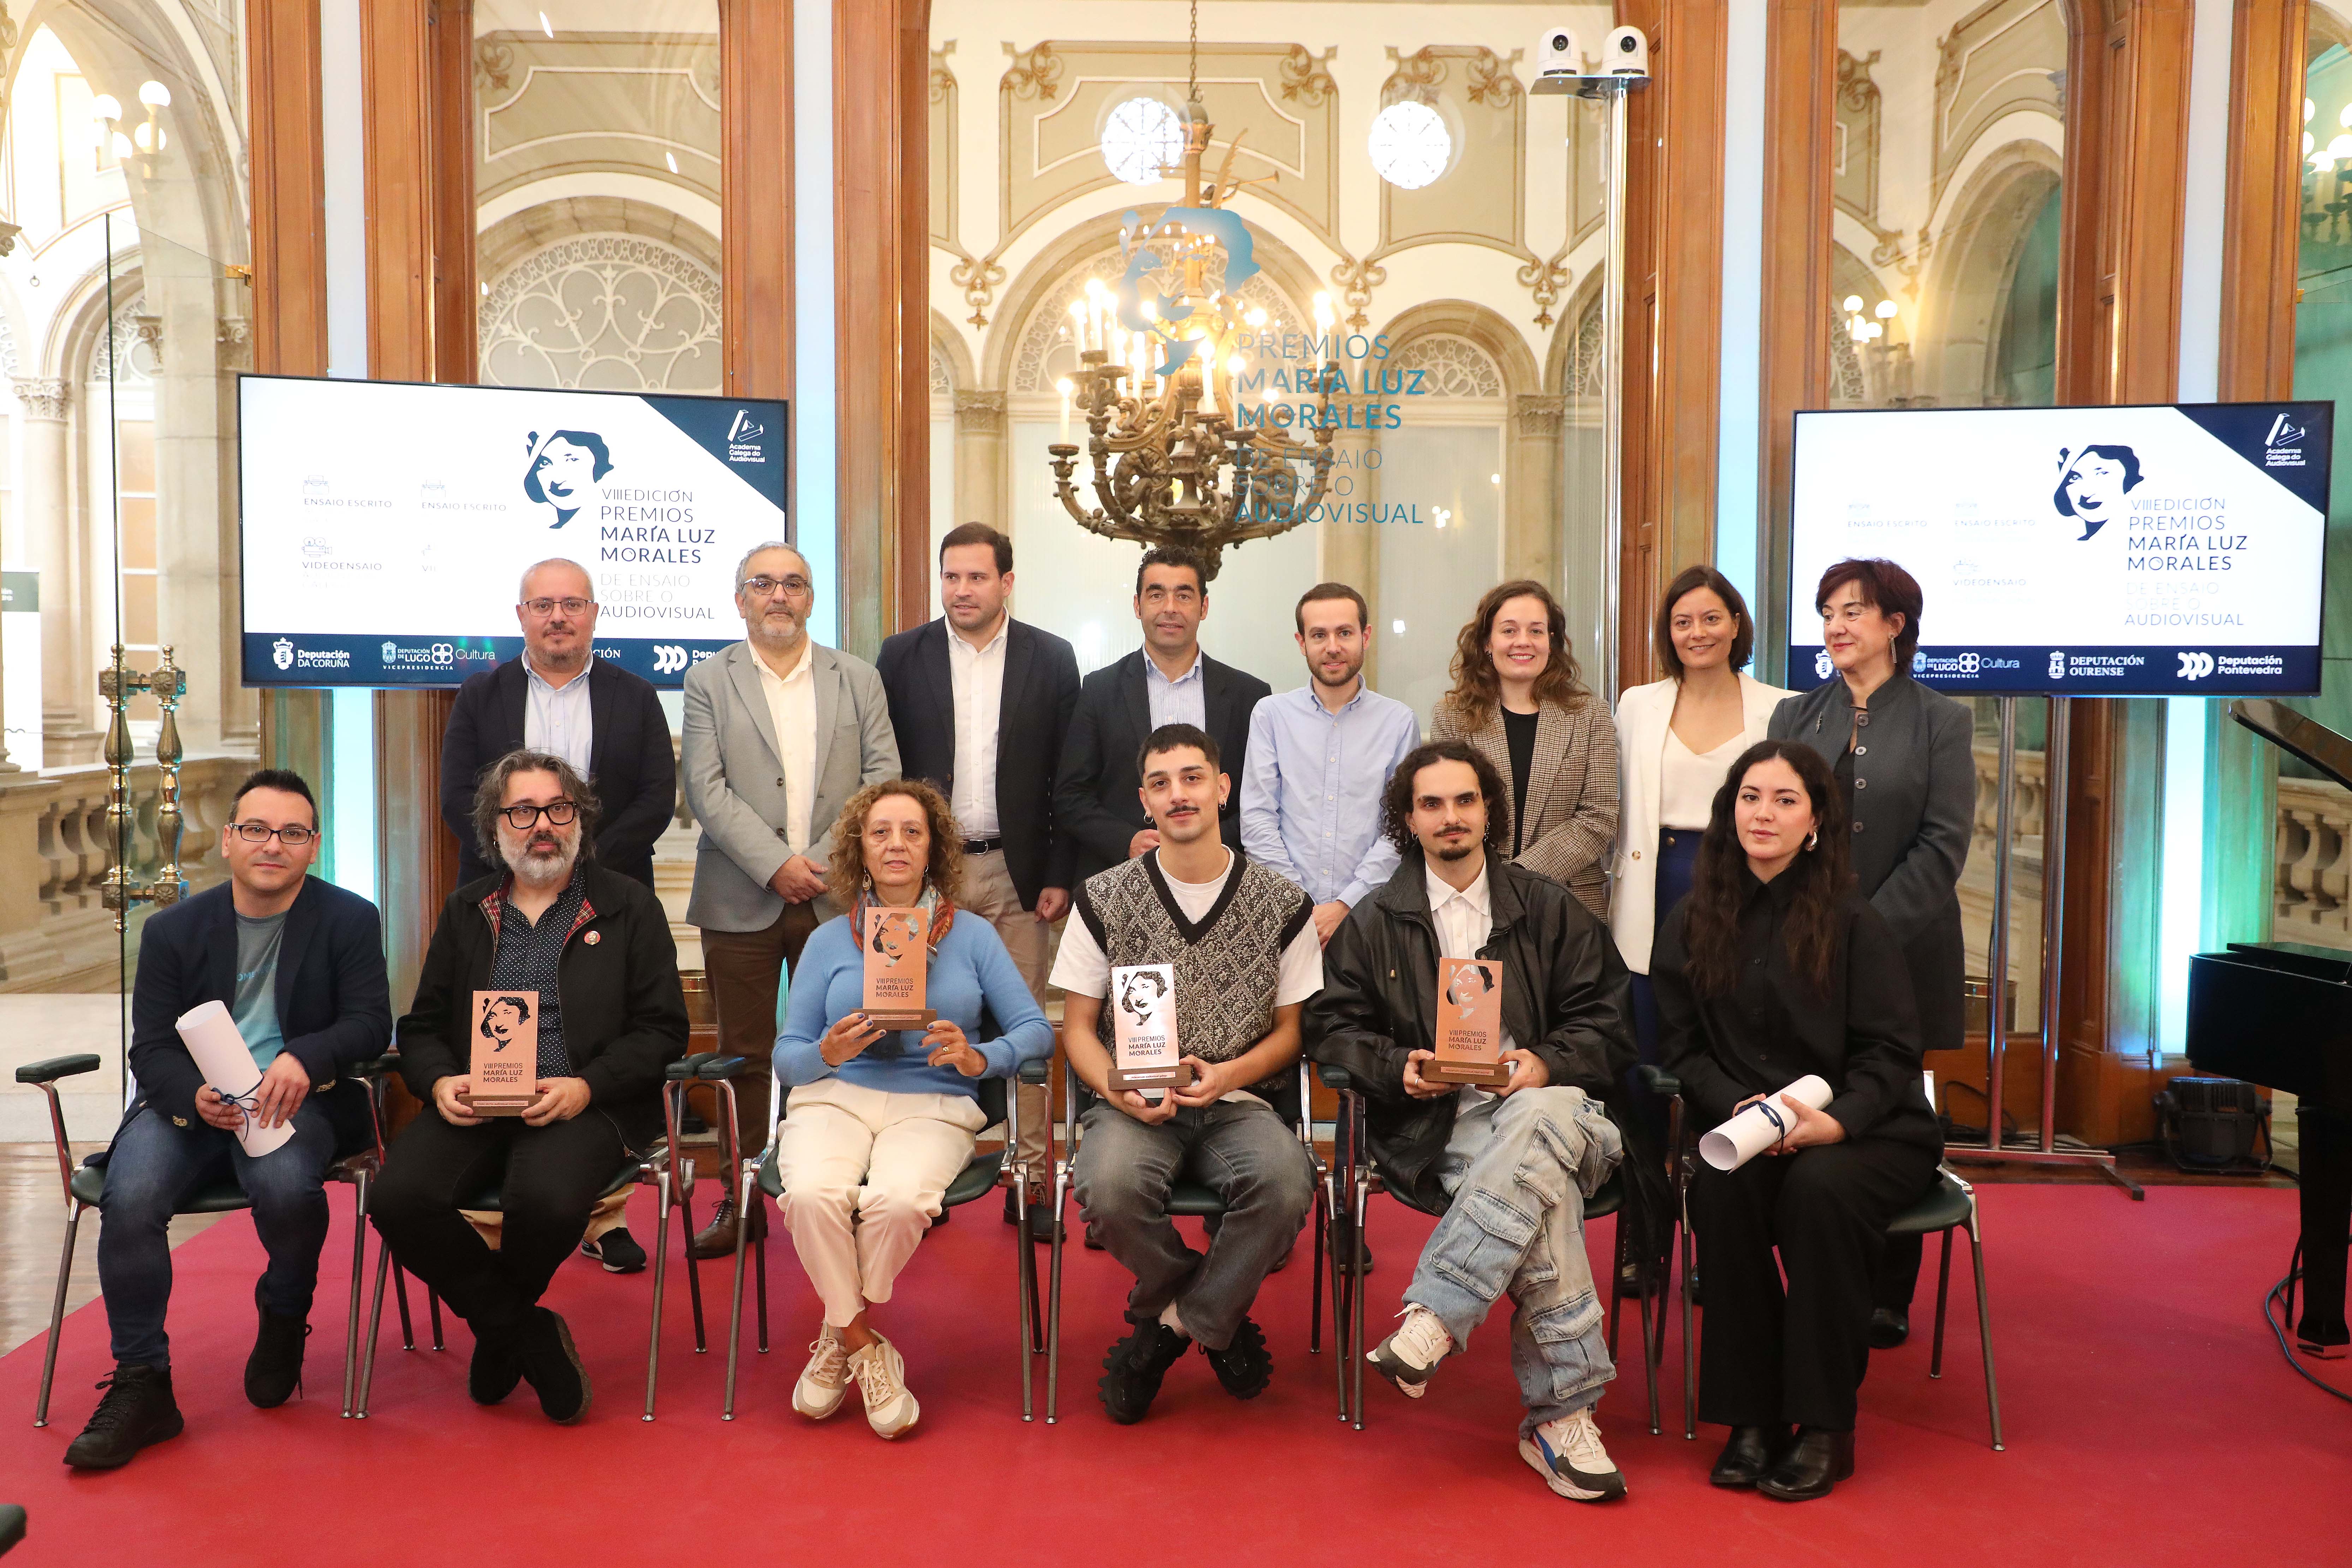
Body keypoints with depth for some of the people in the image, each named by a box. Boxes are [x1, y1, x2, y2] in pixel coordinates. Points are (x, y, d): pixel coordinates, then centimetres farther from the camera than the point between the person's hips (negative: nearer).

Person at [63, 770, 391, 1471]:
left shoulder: (349, 919, 3)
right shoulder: (173, 928, 8)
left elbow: (371, 1023, -5)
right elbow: (152, 1049, 2)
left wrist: (303, 1058, -27)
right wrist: (194, 1095, -21)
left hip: (301, 1099, -2)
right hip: (191, 1100, 2)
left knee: (285, 1183, -33)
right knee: (129, 1195, -26)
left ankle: (284, 1319, 1)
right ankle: (140, 1386, -11)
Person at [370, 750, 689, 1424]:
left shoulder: (629, 907, 10)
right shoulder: (465, 912, 21)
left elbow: (662, 1030, 3)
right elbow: (421, 1027, 20)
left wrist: (586, 1087, -13)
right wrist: (439, 1083, -4)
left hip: (581, 1107, -3)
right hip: (472, 1106, 4)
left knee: (546, 1199, -34)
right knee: (400, 1197, -26)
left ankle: (497, 1331, 1)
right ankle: (530, 1336, -6)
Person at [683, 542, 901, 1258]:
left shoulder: (859, 679, 11)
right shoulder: (708, 682, 6)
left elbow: (883, 776, 3)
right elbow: (707, 789, -4)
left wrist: (825, 859, -9)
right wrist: (776, 864, -13)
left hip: (836, 896, 1)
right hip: (742, 901, -1)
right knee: (745, 1056, 5)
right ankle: (743, 1199, 15)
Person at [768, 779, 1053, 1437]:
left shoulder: (972, 935, 12)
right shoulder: (829, 939, 13)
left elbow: (1036, 1031, 5)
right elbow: (786, 1057, 10)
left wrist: (979, 1058, -15)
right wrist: (827, 1053, -13)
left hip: (933, 1106, -1)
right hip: (833, 1098, 1)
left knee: (896, 1201, -33)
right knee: (813, 1195, -32)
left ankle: (840, 1340, -4)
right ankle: (868, 1351, -8)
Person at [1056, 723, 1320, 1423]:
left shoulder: (1282, 905, 5)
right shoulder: (1105, 900, 6)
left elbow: (1290, 1028, 10)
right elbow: (1077, 1027, 8)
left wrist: (1229, 1075, -11)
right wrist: (1115, 1088, -13)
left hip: (1238, 1102, 0)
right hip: (1134, 1104, 0)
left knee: (1285, 1181, -33)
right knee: (1109, 1186, -34)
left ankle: (1171, 1323, -7)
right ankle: (1219, 1318, -2)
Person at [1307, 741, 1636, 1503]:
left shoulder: (1549, 909, 18)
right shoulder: (1373, 923, 17)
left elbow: (1606, 1026, 12)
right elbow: (1332, 1027, 12)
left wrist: (1547, 1065, -9)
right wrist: (1398, 1067, -8)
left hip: (1544, 1103, 1)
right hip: (1435, 1124, -1)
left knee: (1543, 1124, -39)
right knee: (1548, 1196, -34)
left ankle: (1433, 1320, -40)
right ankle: (1561, 1415, -31)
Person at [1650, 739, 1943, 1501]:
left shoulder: (1855, 922, -3)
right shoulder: (1692, 924, 7)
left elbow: (1890, 1053, -5)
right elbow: (1686, 1050, 5)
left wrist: (1835, 1123, -23)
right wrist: (1739, 1107, -15)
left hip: (1866, 1132, -2)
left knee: (1818, 1188, -34)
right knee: (1722, 1184, -31)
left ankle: (1825, 1429, -20)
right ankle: (1751, 1417, -19)